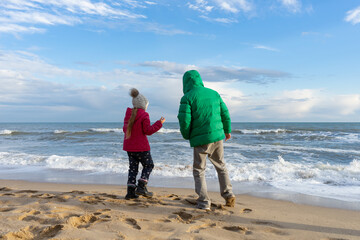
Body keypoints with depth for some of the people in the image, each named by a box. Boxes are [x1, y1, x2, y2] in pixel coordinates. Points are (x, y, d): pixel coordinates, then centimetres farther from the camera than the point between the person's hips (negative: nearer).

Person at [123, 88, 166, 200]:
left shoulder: (128, 114, 8)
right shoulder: (144, 115, -13)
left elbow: (125, 129, 14)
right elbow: (148, 130, -14)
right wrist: (159, 123, -7)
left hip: (129, 146, 7)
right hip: (140, 147, -7)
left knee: (133, 167, 12)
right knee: (148, 165, 10)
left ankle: (131, 191, 9)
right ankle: (141, 187, 1)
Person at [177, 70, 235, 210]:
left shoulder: (187, 97, -8)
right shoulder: (214, 93, 7)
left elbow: (184, 121, -13)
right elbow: (225, 113, 10)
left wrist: (186, 136, 6)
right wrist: (227, 130, 23)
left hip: (200, 139, -4)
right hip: (217, 135, 5)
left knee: (199, 170, 10)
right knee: (221, 166, 22)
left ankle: (204, 202, 10)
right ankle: (229, 196, 24)